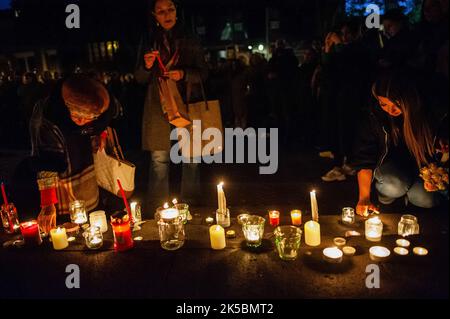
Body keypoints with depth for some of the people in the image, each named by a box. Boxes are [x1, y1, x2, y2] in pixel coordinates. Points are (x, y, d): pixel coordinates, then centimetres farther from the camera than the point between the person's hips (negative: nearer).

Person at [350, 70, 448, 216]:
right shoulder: (375, 116, -18)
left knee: (428, 200, -26)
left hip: (423, 167, 1)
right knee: (393, 185, -33)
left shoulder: (436, 114, -16)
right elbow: (364, 159, -14)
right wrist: (364, 197, -20)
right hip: (391, 166, -1)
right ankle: (385, 193, 2)